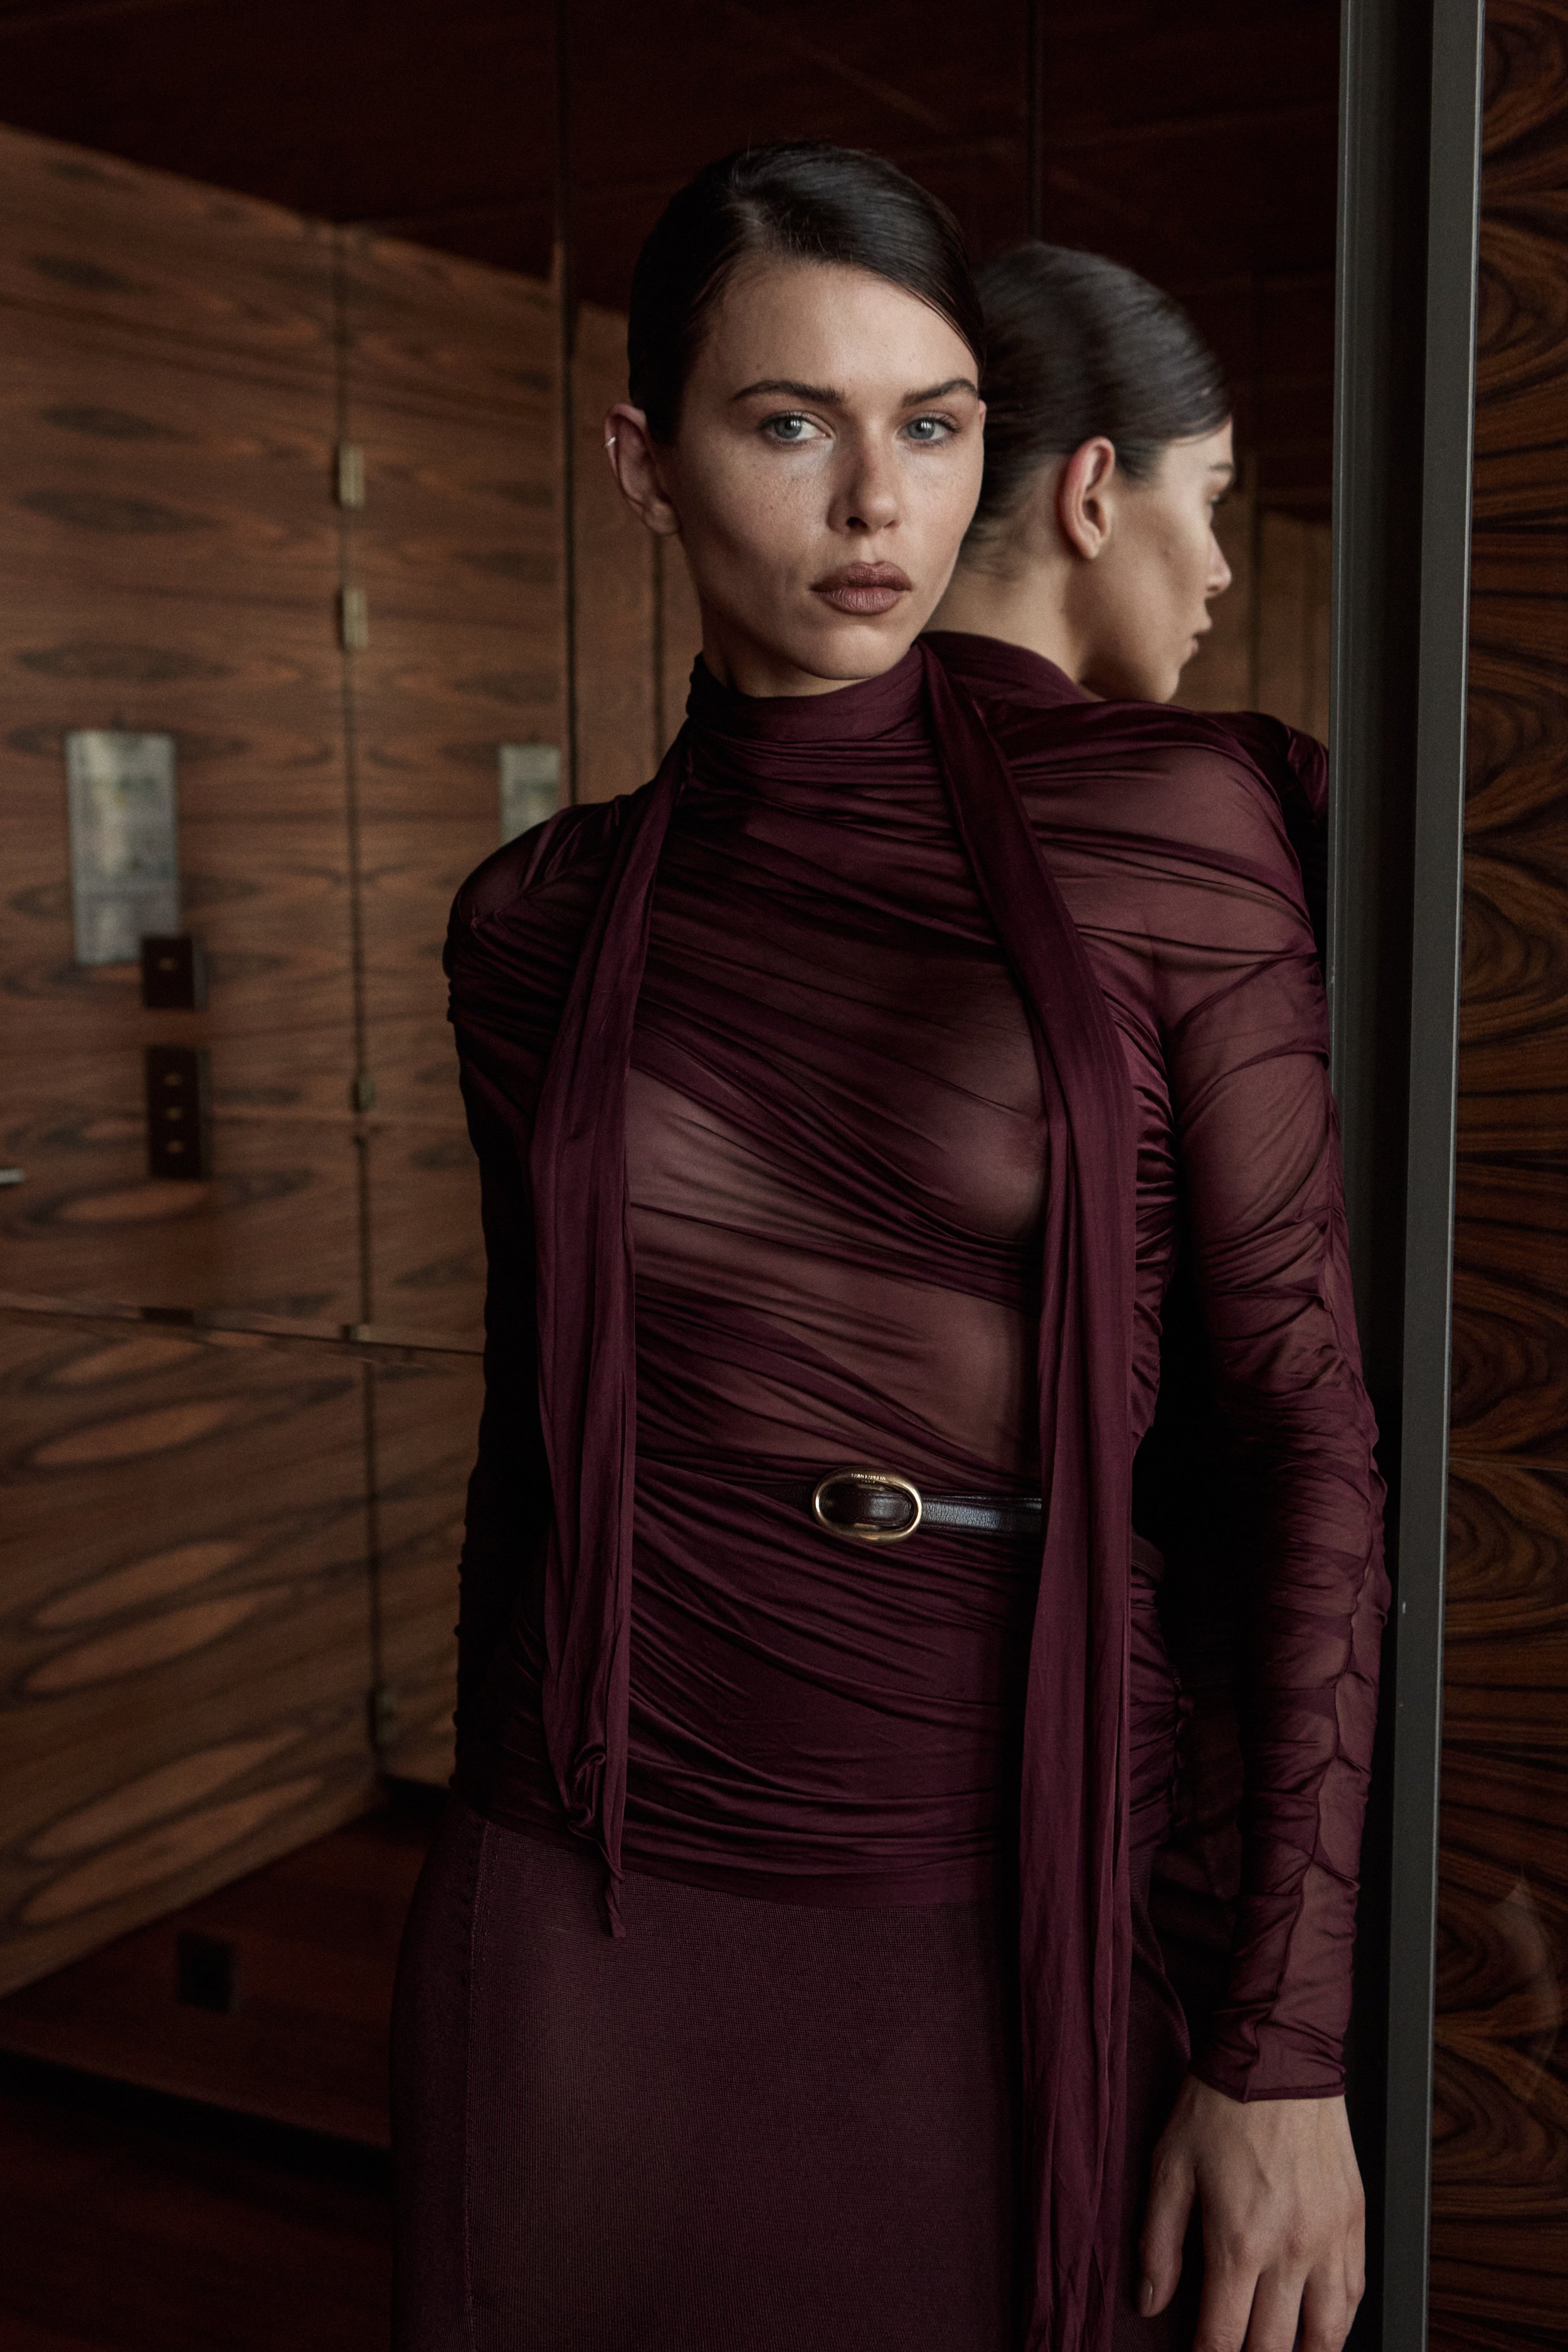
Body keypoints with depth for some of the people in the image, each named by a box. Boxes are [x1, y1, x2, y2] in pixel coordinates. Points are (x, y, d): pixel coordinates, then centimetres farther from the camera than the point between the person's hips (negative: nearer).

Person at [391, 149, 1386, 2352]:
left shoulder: (1170, 835, -7)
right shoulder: (537, 924, 1)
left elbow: (1316, 1412, -7)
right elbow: (532, 1433, 9)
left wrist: (1295, 2040, -8)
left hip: (990, 1928, -1)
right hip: (598, 1939, 2)